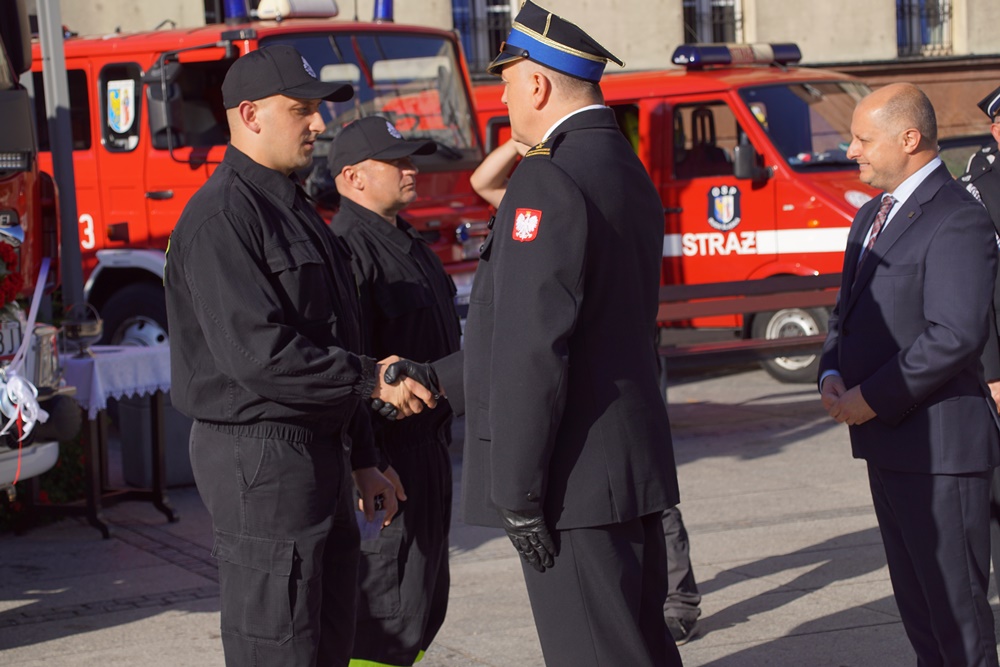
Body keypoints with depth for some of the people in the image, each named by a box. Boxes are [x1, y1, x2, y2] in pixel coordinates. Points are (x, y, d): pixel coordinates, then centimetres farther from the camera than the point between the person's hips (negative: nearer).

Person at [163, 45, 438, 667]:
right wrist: (371, 379, -18)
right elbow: (256, 352, -24)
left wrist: (361, 460, 19)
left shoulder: (293, 209, 17)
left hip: (318, 451, 10)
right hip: (261, 455, -10)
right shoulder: (222, 218, -15)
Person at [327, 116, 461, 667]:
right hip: (388, 452, -10)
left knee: (425, 598, 15)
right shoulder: (349, 249, -17)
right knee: (387, 606, -9)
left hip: (426, 447, 10)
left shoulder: (406, 244, 16)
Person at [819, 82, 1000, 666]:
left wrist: (871, 398, -19)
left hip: (939, 443, -10)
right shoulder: (873, 217, 15)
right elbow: (849, 309, 21)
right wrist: (833, 374, 1)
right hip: (888, 442, 10)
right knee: (915, 598, 16)